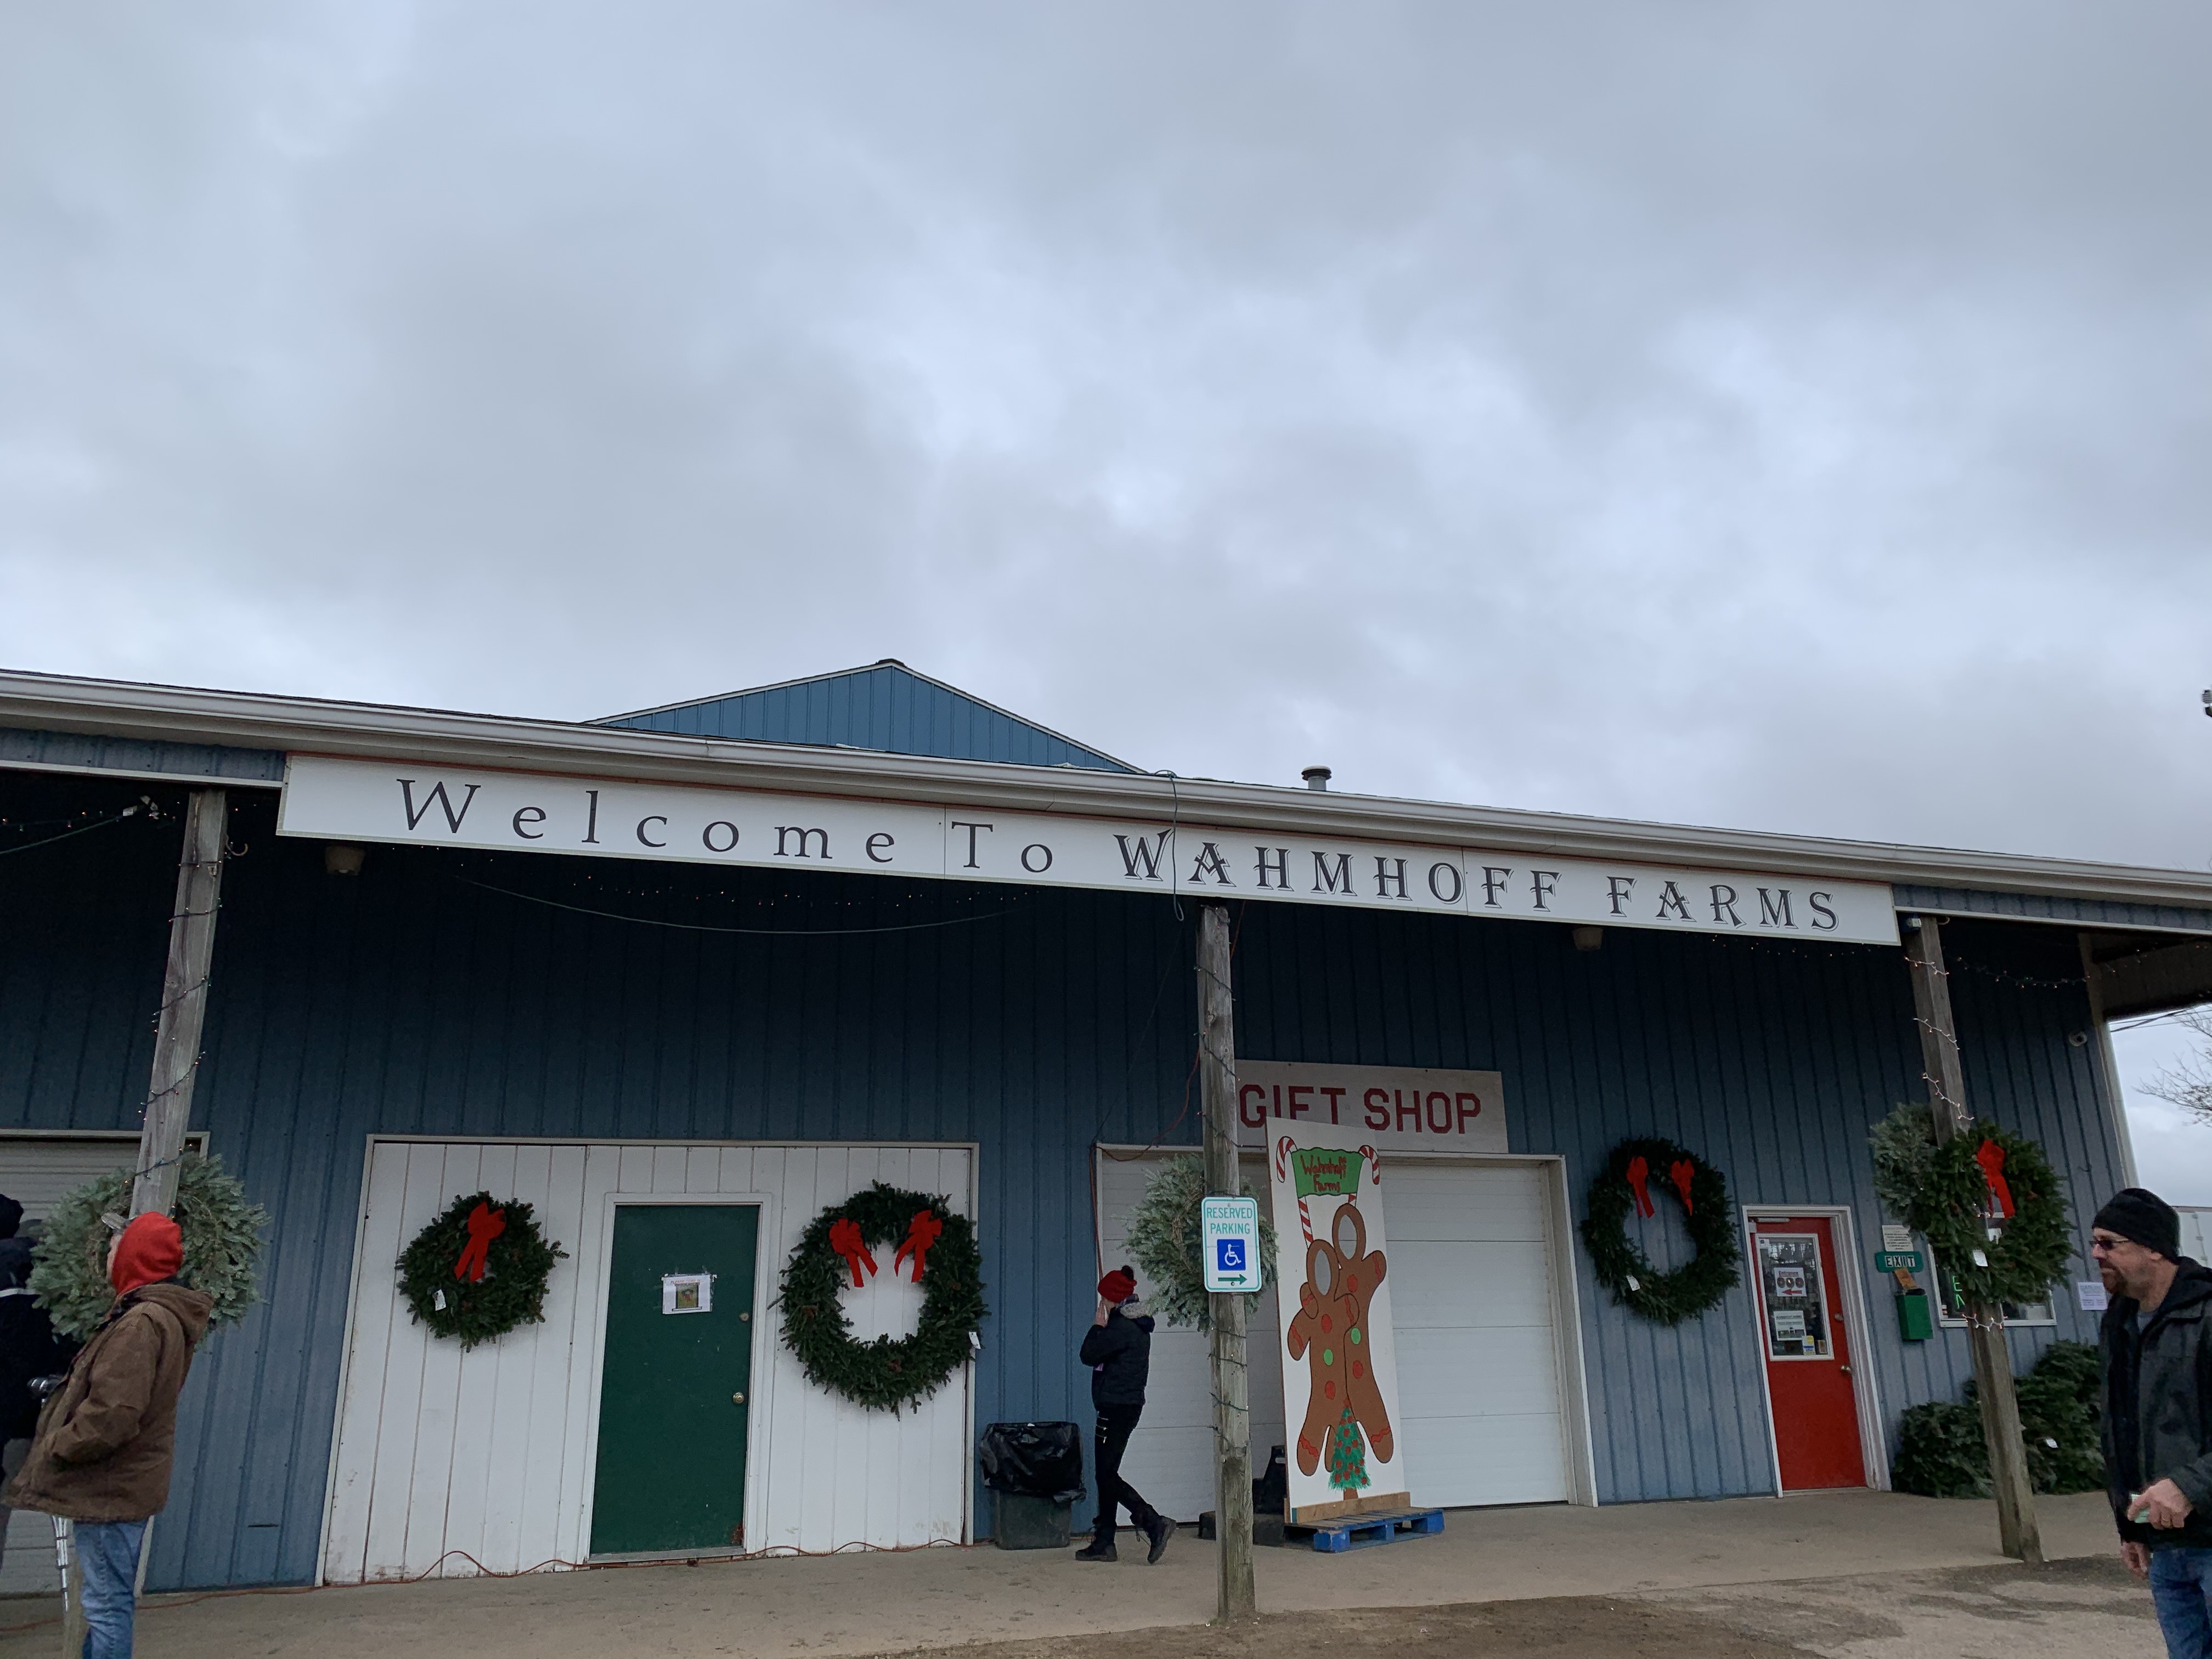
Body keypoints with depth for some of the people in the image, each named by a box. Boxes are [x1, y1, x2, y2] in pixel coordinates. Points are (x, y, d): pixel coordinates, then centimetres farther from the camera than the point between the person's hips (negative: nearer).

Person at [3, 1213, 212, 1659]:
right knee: (108, 1601, 20)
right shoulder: (166, 1316, 10)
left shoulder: (142, 1322, -22)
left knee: (107, 1605, -2)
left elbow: (112, 1414, -26)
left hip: (114, 1487, -10)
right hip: (123, 1481, 10)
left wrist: (56, 1446, -11)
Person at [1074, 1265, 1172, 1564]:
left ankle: (1155, 1523, -12)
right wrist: (1104, 1324, 12)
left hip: (1117, 1409, -10)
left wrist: (1099, 1322, -8)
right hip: (1128, 1405, 10)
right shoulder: (1136, 1325, 15)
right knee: (1106, 1474, 12)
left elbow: (1089, 1355, -14)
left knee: (1107, 1475, -8)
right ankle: (1103, 1542, 15)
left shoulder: (1122, 1327, -17)